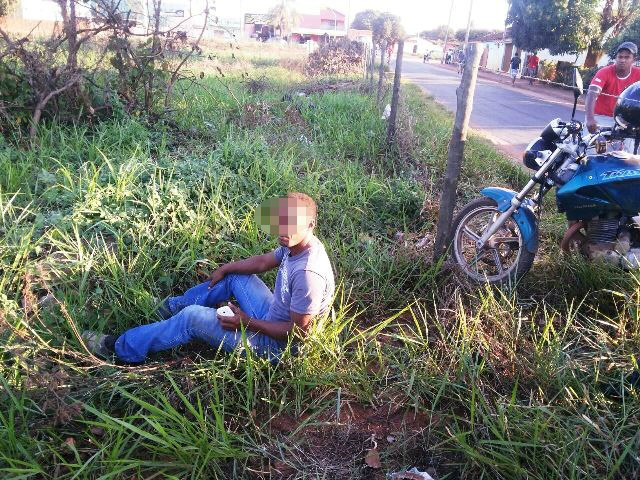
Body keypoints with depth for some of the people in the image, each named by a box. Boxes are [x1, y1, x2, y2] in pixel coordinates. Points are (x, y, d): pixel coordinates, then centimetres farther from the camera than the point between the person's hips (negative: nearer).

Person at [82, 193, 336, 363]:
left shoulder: (308, 273, -35)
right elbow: (263, 262, 12)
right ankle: (177, 305, 34)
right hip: (272, 317, 8)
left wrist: (248, 323, -22)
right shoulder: (294, 245, -6)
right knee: (234, 274, 15)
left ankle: (121, 349, 7)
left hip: (274, 344, -8)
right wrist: (225, 268, 8)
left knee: (192, 317, -12)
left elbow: (298, 331, -28)